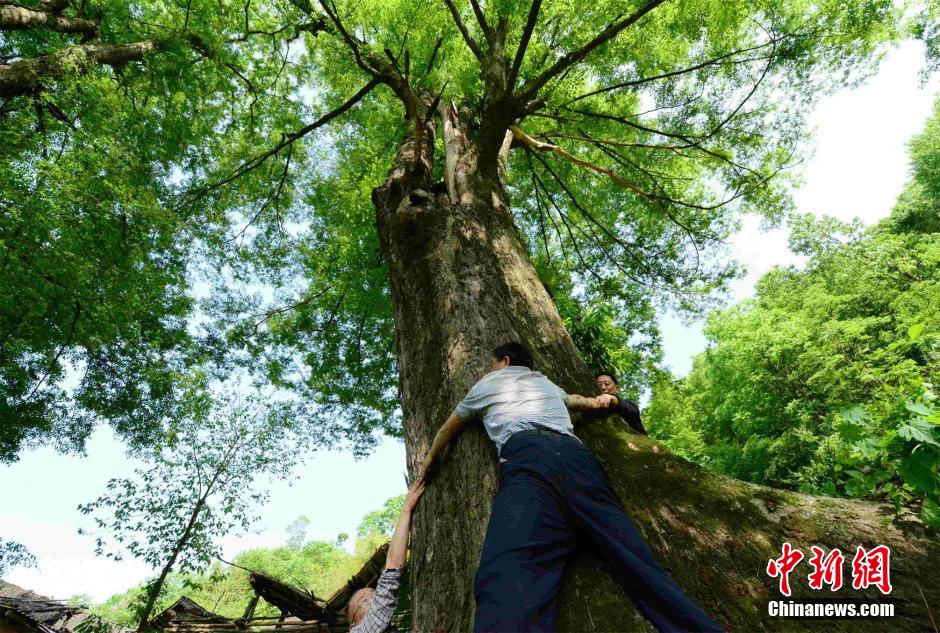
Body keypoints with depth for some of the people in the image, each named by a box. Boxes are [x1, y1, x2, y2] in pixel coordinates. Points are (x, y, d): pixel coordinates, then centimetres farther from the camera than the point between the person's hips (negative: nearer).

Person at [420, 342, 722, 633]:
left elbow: (450, 426, 45)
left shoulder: (488, 382, 31)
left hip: (527, 458, -6)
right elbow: (573, 399, 63)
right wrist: (594, 402, 83)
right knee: (639, 564, -5)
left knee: (509, 582, -28)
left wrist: (430, 457, 61)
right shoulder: (546, 382, 40)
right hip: (578, 456, 6)